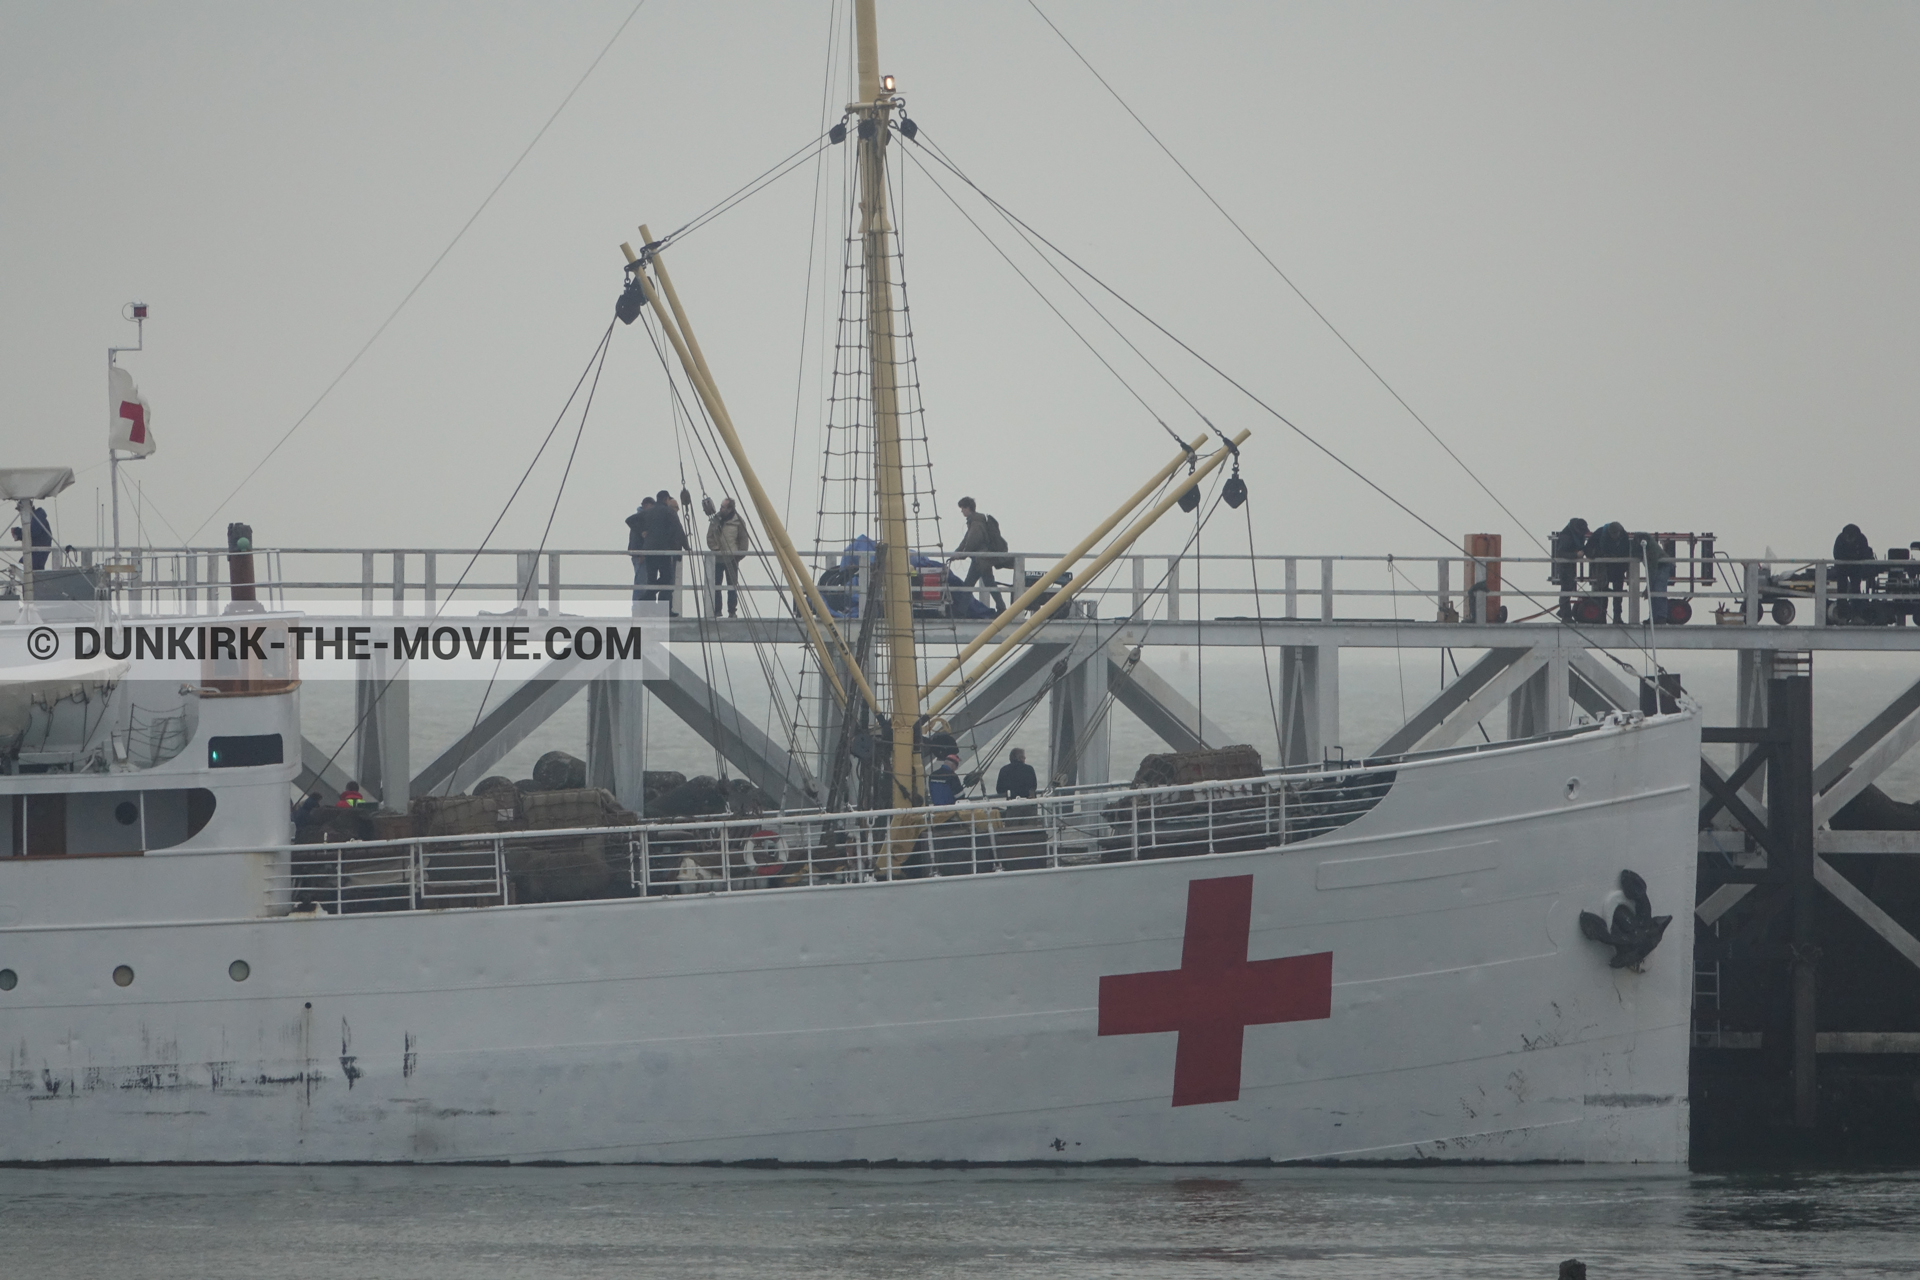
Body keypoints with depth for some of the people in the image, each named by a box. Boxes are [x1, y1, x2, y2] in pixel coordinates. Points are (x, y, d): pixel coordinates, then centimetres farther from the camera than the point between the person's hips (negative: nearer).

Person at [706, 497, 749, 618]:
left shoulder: (738, 522, -2)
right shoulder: (715, 520, 7)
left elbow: (743, 540, 2)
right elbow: (710, 537, 10)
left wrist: (740, 554, -4)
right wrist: (715, 549, -5)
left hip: (732, 558, -3)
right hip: (717, 558, 3)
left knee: (732, 586, 1)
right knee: (715, 585, 0)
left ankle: (732, 611, 7)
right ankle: (716, 611, 7)